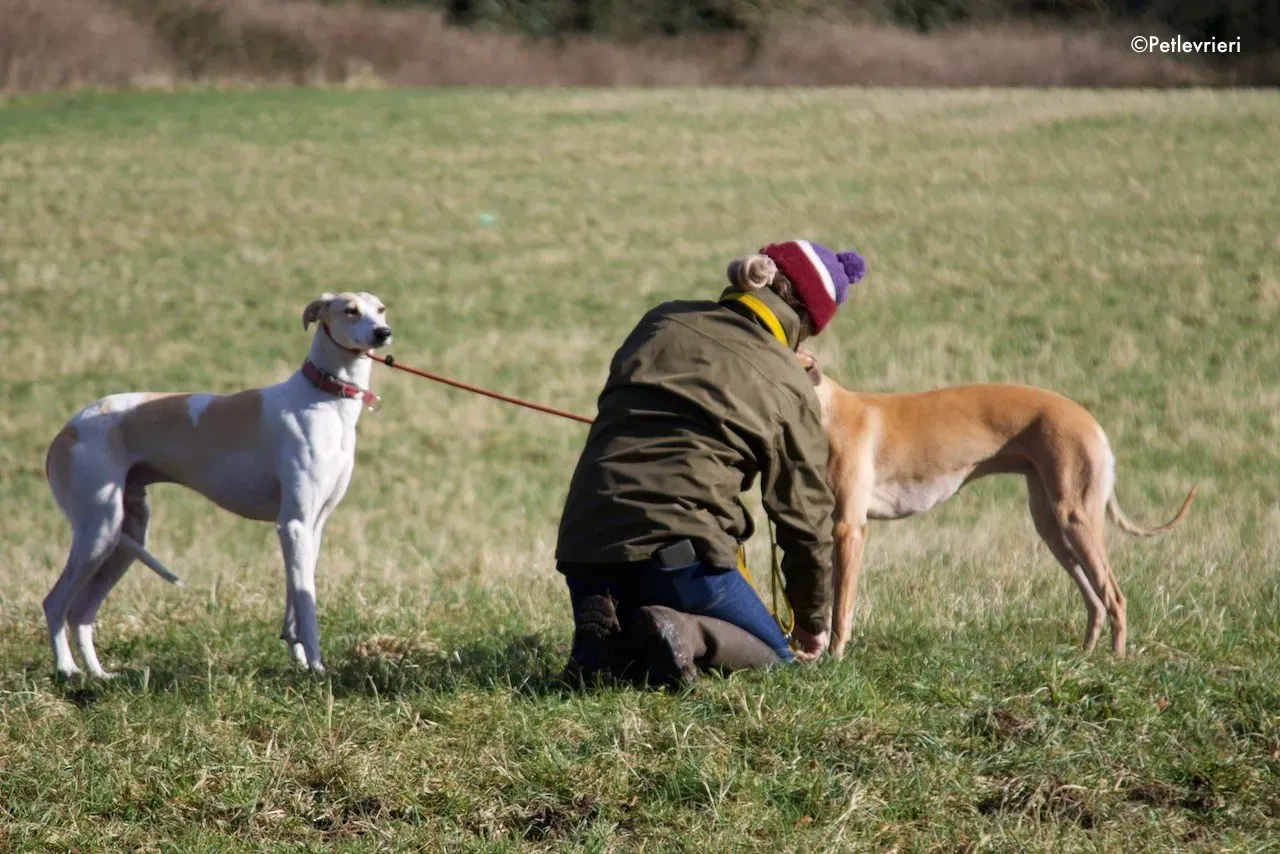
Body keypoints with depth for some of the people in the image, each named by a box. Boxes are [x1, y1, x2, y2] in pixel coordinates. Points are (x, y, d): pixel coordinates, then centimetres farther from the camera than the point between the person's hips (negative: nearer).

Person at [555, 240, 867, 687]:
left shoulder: (662, 321, 15)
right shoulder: (789, 387, 4)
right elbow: (805, 516, 10)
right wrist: (813, 621, 24)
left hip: (583, 544, 5)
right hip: (678, 545, -5)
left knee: (613, 656, 29)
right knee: (770, 653, 15)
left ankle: (603, 637, -8)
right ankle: (685, 634, -17)